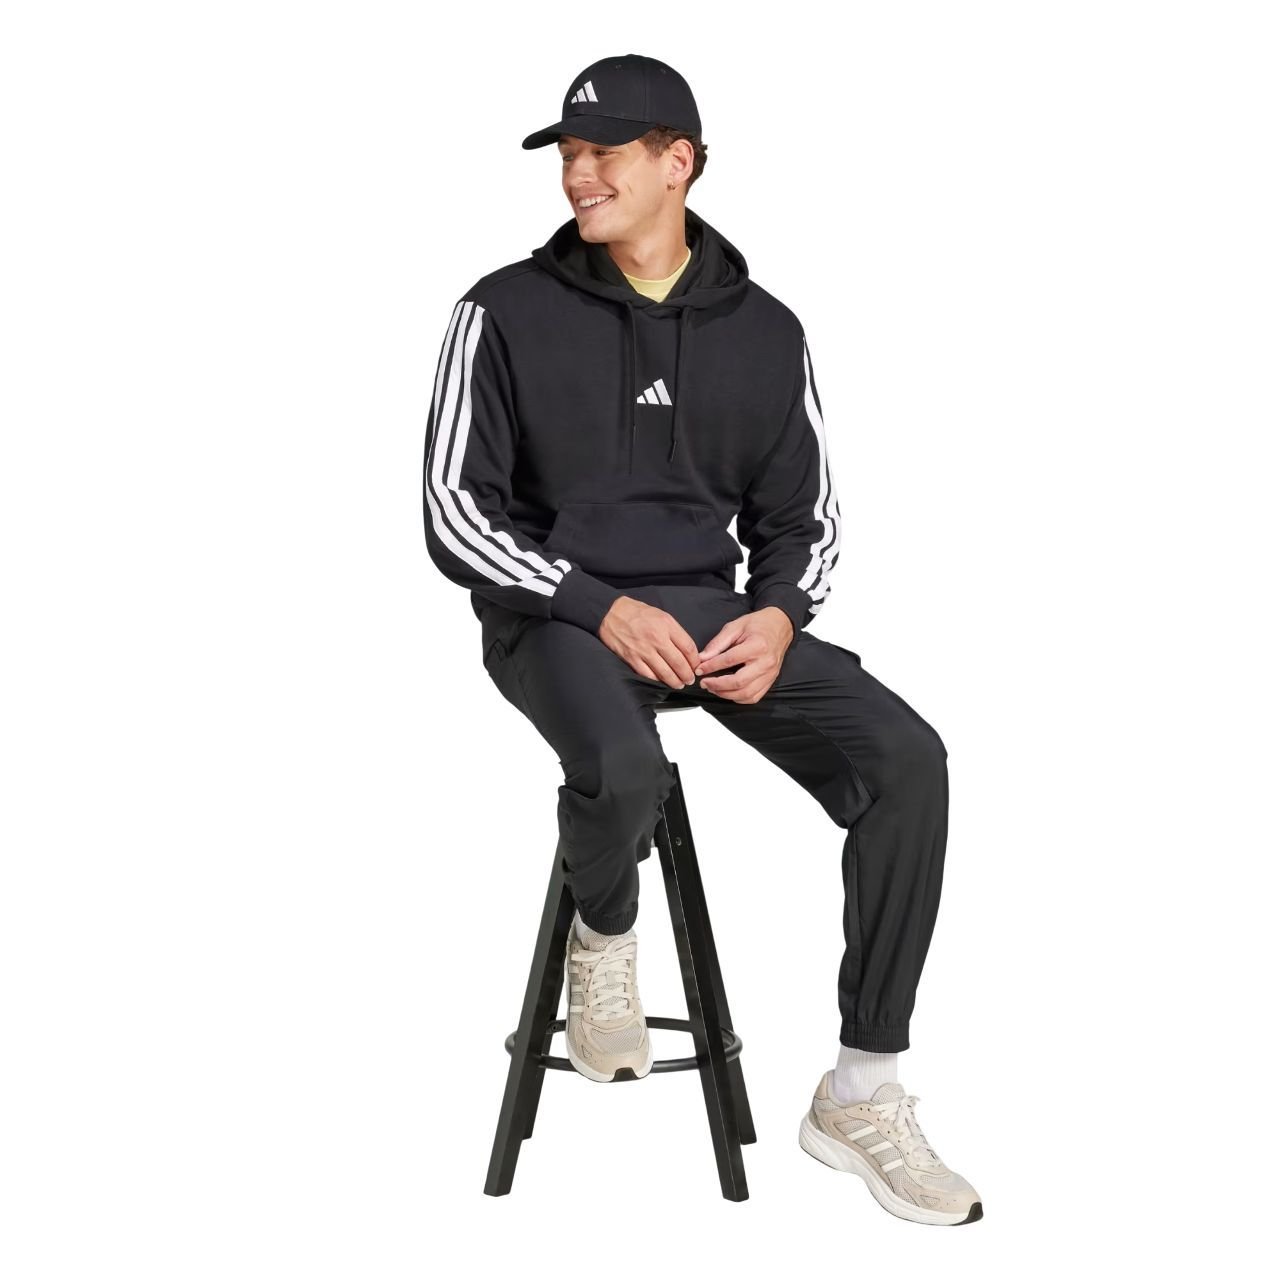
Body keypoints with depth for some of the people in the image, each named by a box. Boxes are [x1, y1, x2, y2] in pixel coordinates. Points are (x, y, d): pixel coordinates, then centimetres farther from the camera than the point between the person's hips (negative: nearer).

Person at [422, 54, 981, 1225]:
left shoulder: (764, 331, 7)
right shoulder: (508, 313, -2)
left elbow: (805, 513, 12)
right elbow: (456, 512, -5)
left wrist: (779, 616, -10)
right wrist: (602, 606, -18)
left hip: (708, 609, 4)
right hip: (553, 611, -3)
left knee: (906, 758, -20)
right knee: (626, 769, -38)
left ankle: (861, 1096, -10)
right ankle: (603, 941, 1)